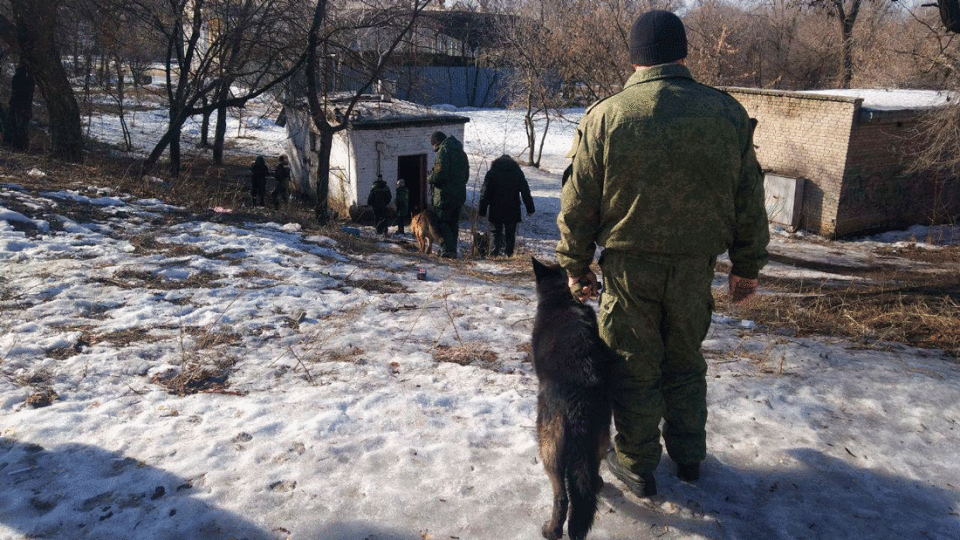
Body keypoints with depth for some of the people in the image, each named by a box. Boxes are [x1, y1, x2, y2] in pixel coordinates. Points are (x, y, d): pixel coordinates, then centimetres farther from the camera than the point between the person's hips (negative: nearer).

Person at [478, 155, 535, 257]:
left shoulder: (491, 172, 3)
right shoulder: (518, 172, 7)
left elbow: (485, 193, -1)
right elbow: (525, 192, 7)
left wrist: (482, 211, 2)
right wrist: (530, 209, 11)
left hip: (496, 210, -1)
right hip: (513, 210, 1)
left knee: (496, 230, 8)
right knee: (511, 232, 10)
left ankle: (496, 250, -4)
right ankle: (509, 251, 6)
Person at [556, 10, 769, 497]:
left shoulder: (605, 117, -9)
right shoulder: (728, 114, -2)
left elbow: (578, 205, -5)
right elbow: (749, 200, 4)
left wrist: (575, 265, 6)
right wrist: (747, 265, 14)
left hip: (629, 265, -2)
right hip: (695, 264, 3)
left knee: (635, 365, 11)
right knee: (685, 360, 21)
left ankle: (637, 466, 26)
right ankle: (688, 456, 36)